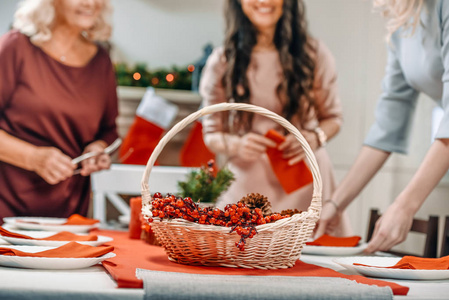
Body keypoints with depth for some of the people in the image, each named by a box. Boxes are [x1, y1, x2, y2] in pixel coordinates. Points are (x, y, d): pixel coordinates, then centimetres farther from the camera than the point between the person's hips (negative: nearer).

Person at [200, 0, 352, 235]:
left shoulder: (313, 54, 3)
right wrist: (237, 145, -15)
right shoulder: (222, 62, 3)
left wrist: (314, 138, -11)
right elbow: (212, 134, 8)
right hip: (249, 185, 0)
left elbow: (332, 117, 12)